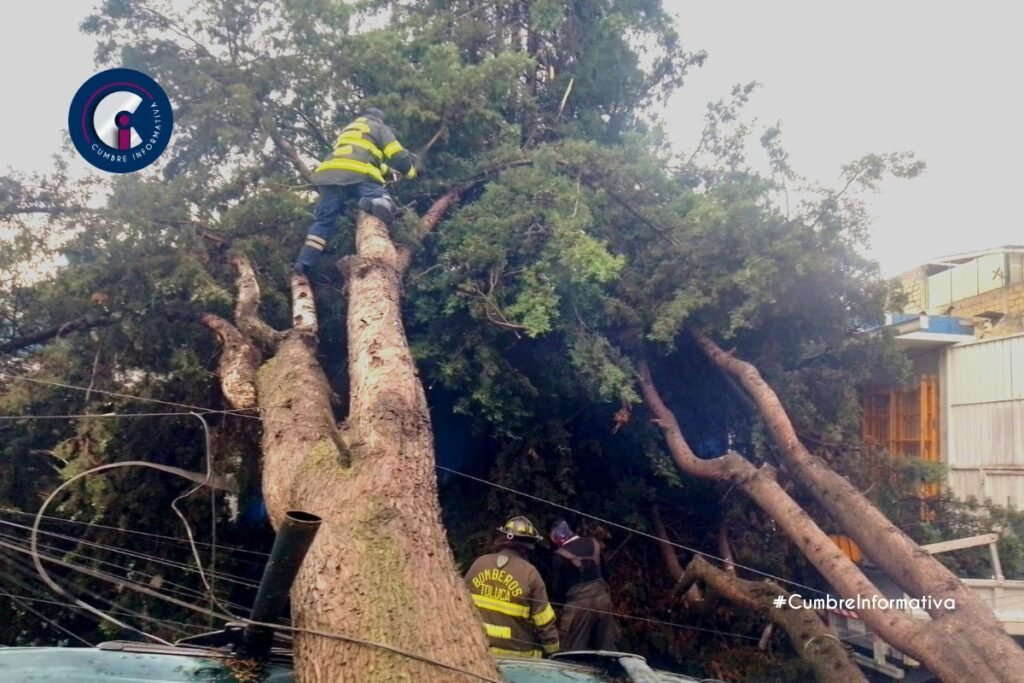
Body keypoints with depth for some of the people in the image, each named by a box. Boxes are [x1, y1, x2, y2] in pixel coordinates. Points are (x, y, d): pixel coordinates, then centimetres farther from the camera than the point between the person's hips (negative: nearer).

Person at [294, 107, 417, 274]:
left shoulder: (348, 129, 41)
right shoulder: (379, 128, 23)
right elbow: (398, 155, 12)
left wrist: (387, 171, 57)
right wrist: (410, 171, 30)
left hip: (330, 174, 5)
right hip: (358, 175, -5)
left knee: (323, 221, 6)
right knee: (385, 206, -10)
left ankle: (305, 263, -8)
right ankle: (372, 205, -46)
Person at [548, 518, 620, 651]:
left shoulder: (560, 555, -10)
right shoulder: (594, 543, 5)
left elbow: (557, 587, -3)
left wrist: (561, 601, 13)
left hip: (578, 603, -5)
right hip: (602, 597, 5)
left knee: (573, 650, 2)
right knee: (607, 646, 13)